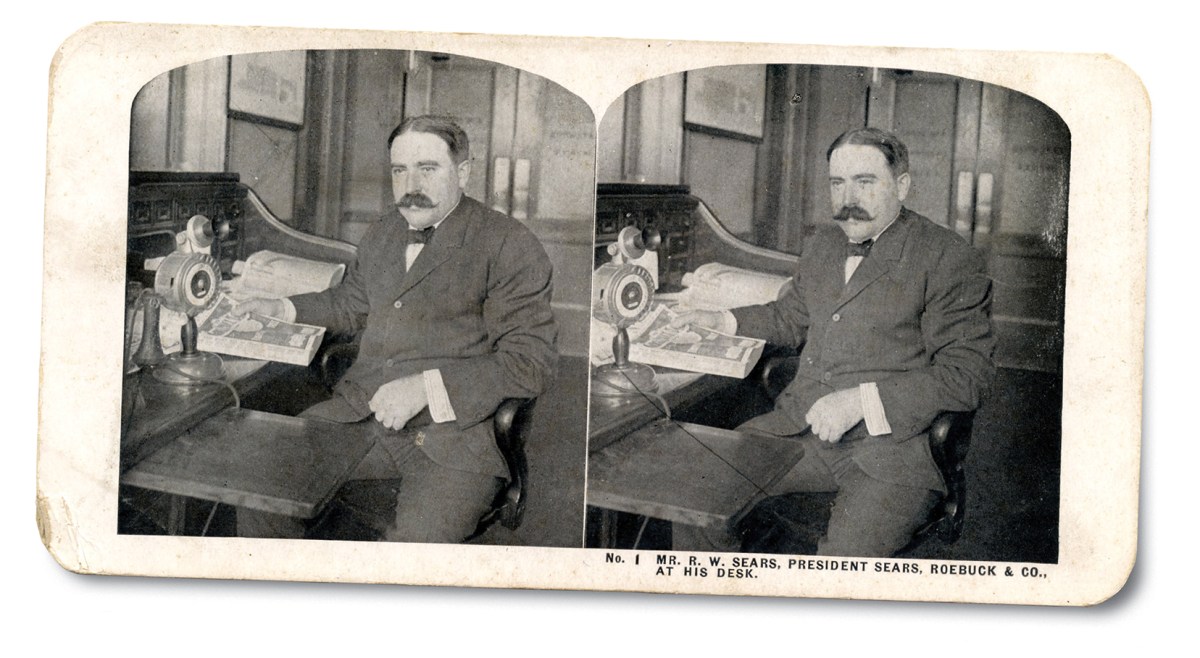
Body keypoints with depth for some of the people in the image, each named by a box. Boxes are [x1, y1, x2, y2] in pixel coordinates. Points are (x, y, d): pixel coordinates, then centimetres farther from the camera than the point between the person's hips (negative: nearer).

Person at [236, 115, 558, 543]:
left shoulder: (511, 246, -5)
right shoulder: (381, 235, 18)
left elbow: (531, 362, -12)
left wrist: (427, 387, -19)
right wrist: (284, 310, 23)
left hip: (455, 427, -6)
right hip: (363, 411, 7)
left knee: (415, 540, -30)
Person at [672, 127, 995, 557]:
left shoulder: (950, 260, -3)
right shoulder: (822, 249, 20)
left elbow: (966, 375, -11)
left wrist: (863, 400, -18)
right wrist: (722, 322, 23)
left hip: (893, 440, -6)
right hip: (802, 425, 6)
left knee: (844, 555, -30)